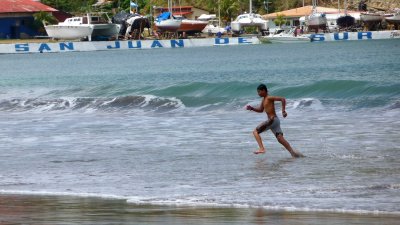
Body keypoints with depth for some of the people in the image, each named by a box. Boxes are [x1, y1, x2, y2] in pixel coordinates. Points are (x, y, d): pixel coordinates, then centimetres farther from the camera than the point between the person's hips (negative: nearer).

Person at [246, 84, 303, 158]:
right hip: (275, 121, 9)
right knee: (280, 139, 2)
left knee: (255, 131, -6)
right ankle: (292, 152, -7)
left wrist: (283, 111, -21)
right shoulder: (264, 100, 18)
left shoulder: (270, 98, -10)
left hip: (273, 120, -9)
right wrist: (252, 108, 16)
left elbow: (283, 99, -17)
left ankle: (262, 149, -17)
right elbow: (260, 110, 31)